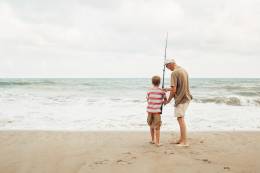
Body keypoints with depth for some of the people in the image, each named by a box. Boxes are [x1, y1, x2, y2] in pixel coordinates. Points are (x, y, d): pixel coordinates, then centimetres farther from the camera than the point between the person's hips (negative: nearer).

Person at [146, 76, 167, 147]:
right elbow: (165, 100, 3)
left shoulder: (149, 91, 3)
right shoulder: (161, 91, -3)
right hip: (157, 111, -3)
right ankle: (157, 142, -1)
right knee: (157, 127, 0)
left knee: (151, 126, 18)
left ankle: (153, 140, 29)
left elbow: (148, 100, 6)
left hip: (150, 110, 3)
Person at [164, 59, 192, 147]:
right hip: (186, 97, 9)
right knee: (181, 118, 17)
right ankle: (181, 139, 24)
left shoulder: (174, 73, -15)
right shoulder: (184, 70, 13)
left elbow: (174, 90, -18)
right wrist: (167, 89, 24)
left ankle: (184, 142, -5)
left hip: (180, 99, -9)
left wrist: (168, 100, -4)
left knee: (180, 119, -6)